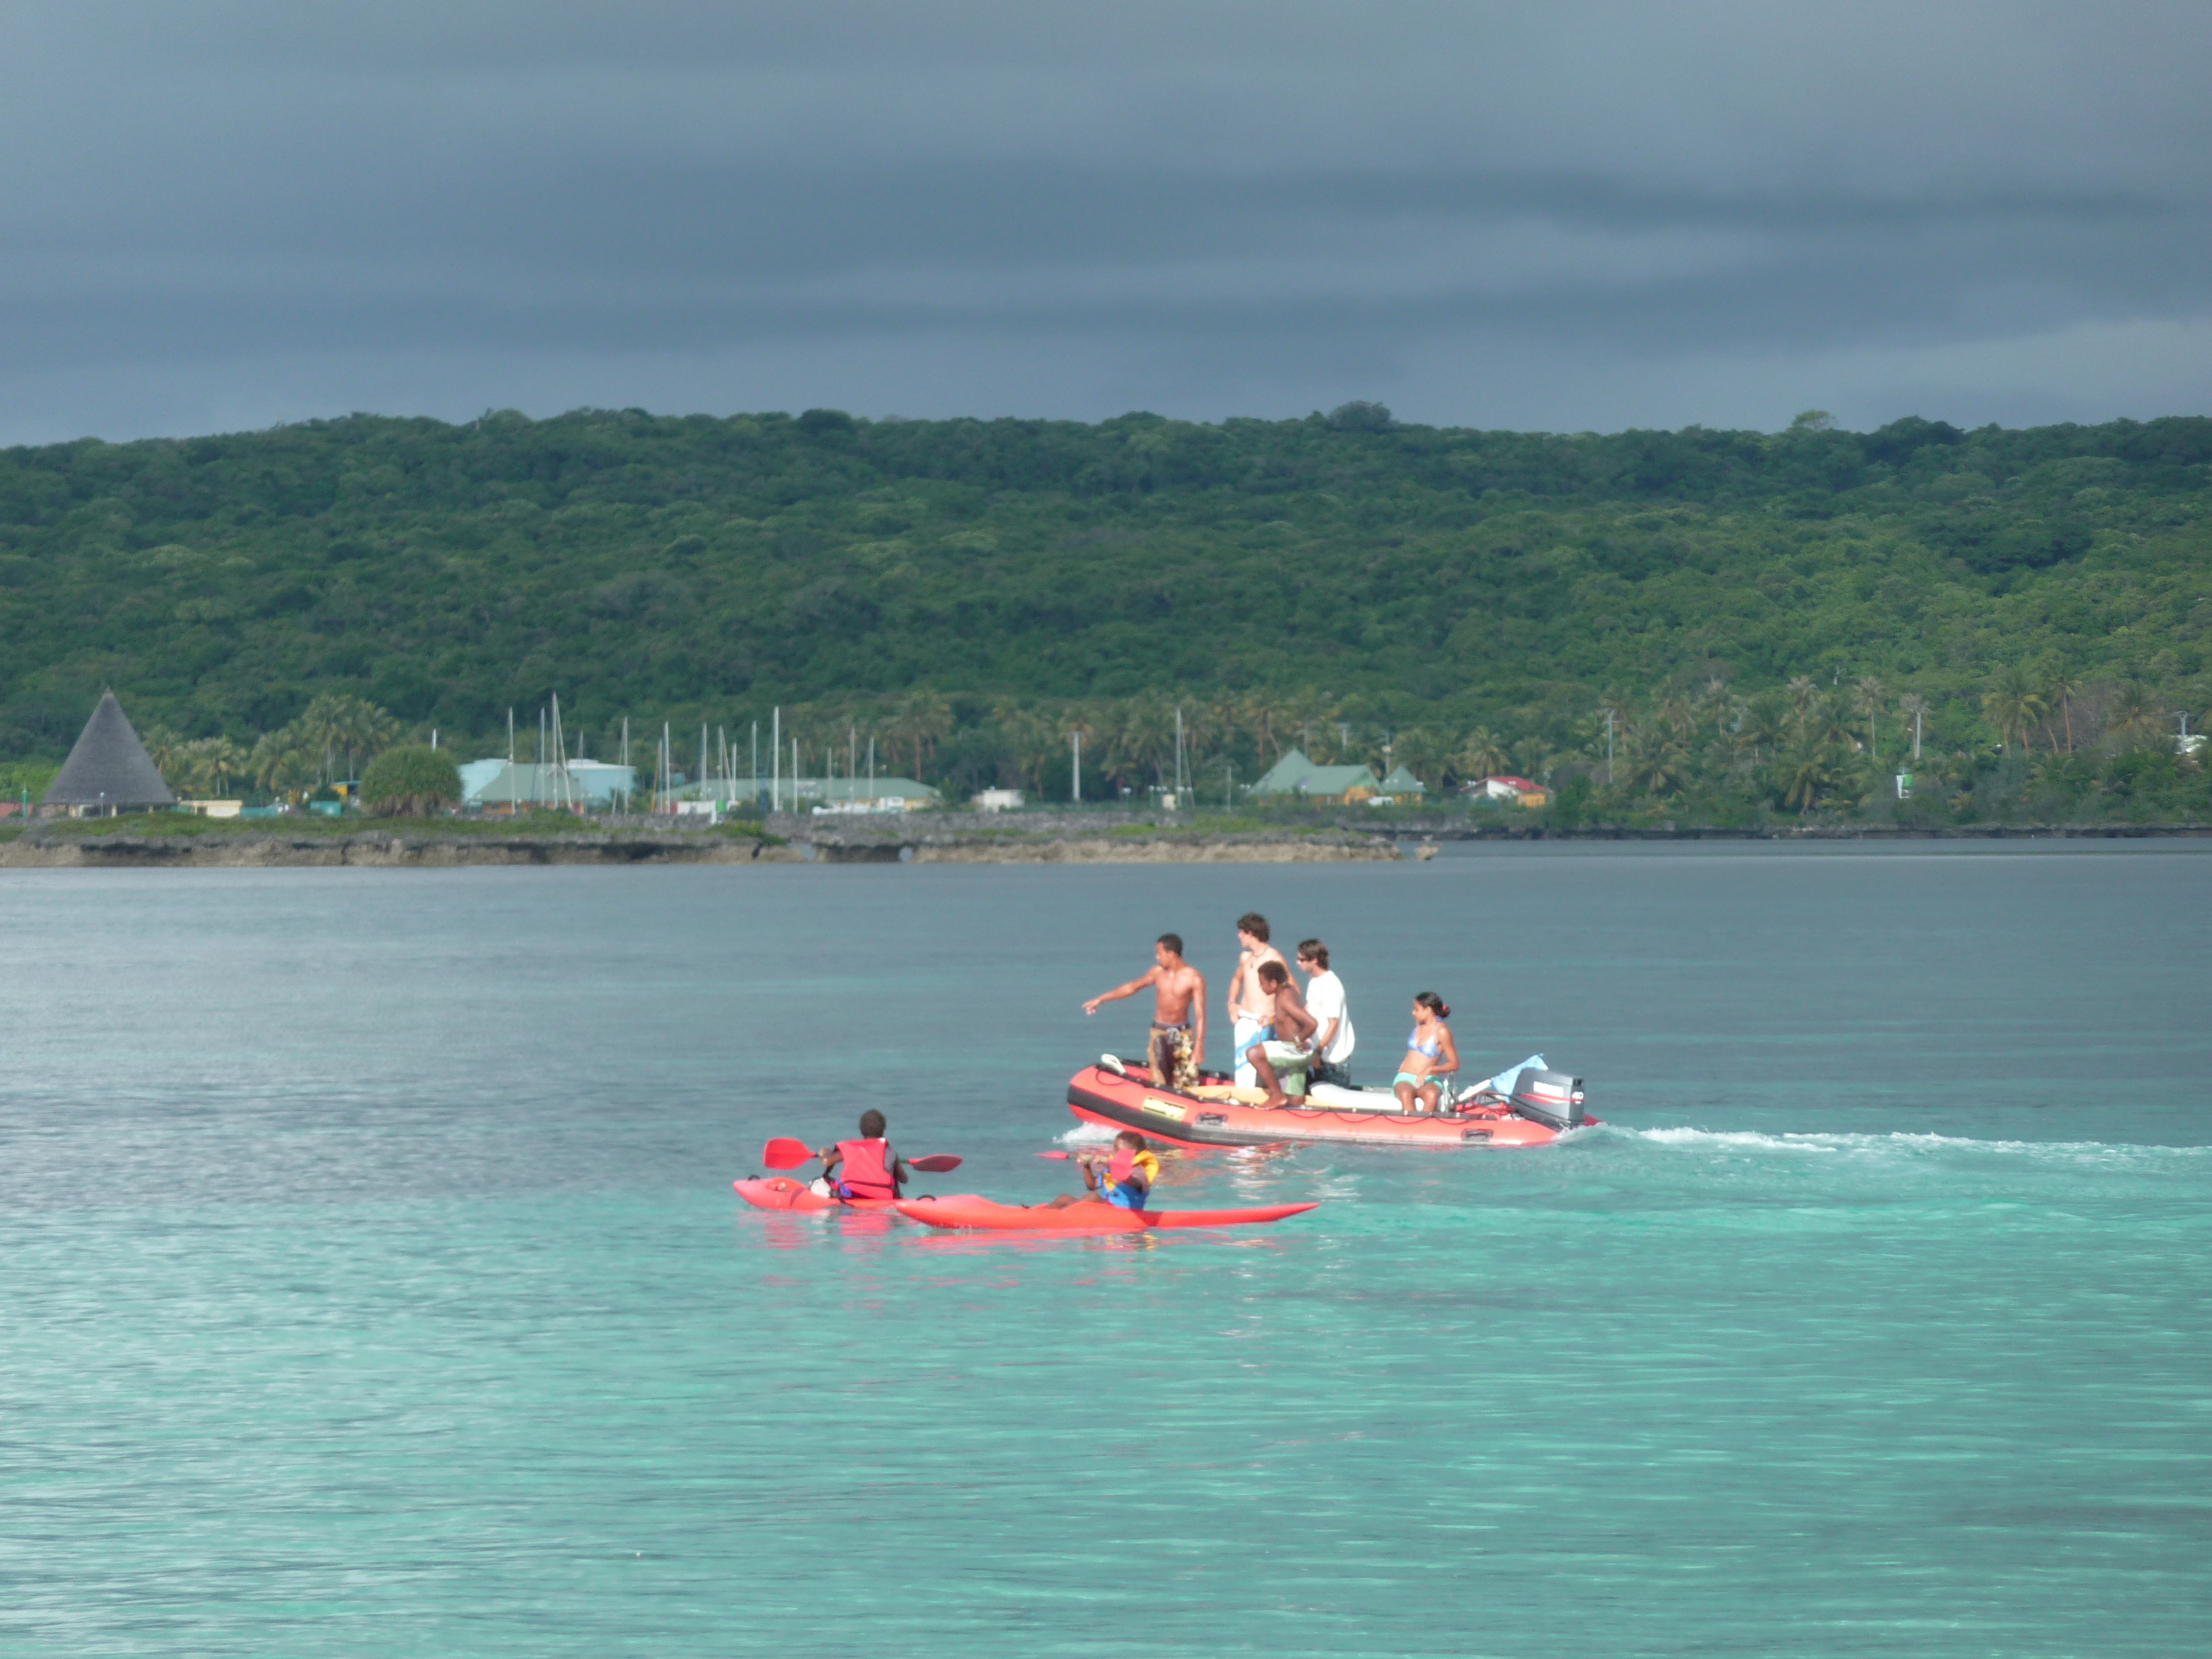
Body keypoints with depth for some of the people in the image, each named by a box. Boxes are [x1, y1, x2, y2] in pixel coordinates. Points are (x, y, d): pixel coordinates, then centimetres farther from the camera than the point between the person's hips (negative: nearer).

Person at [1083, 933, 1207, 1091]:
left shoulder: (1194, 979, -10)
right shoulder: (1159, 972, 2)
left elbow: (1200, 1015, -13)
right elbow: (1133, 987, 15)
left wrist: (1199, 1047, -21)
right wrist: (1100, 1000, 19)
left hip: (1183, 1035, -3)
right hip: (1159, 1033, 3)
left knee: (1189, 1086, -9)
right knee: (1159, 1085, -6)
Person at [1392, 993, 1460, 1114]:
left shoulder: (1441, 1032, -7)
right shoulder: (1419, 1025, 11)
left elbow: (1454, 1065, -7)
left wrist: (1430, 1069, -19)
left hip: (1429, 1081, -4)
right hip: (1406, 1079, 4)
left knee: (1431, 1095, -40)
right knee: (1406, 1095, -35)